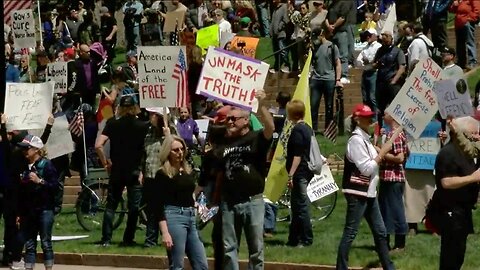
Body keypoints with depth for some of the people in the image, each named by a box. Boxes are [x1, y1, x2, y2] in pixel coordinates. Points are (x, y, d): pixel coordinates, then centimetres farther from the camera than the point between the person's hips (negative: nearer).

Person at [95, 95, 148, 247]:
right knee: (134, 207, 7)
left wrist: (105, 163, 0)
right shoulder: (142, 126, -4)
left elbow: (98, 145, -13)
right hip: (135, 171, -1)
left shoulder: (113, 124, -3)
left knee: (111, 206, 8)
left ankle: (106, 239, 3)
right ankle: (128, 239, 6)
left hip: (116, 171, 1)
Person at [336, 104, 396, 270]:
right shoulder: (356, 140, -15)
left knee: (380, 231, 13)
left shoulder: (365, 139, 14)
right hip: (357, 193, -10)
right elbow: (367, 168, -20)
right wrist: (382, 152, -16)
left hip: (368, 193, 10)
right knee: (350, 232, -6)